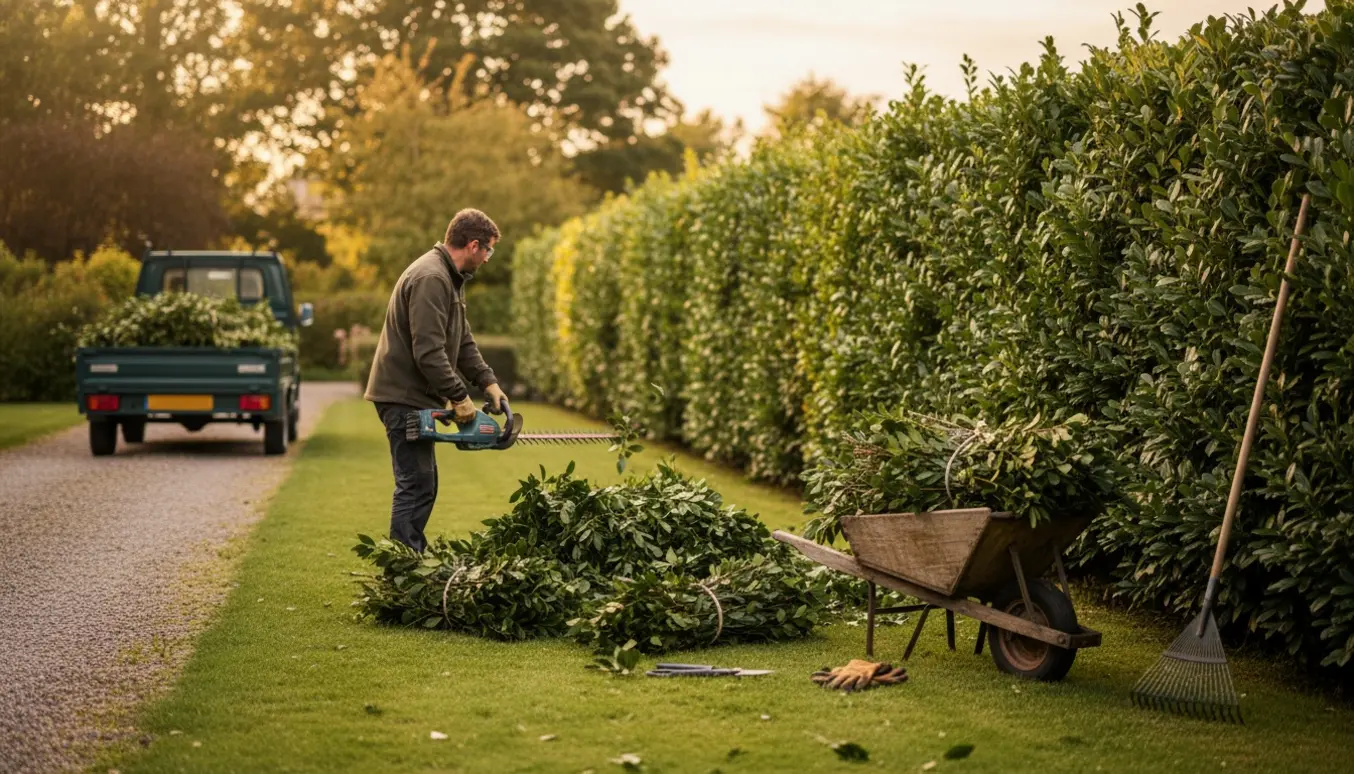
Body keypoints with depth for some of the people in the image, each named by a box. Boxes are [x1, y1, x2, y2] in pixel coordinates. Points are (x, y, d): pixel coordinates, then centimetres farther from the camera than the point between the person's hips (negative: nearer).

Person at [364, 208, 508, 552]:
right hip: (404, 397, -11)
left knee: (422, 485, 14)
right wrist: (460, 397, -19)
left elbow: (463, 341, 17)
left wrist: (489, 382, 7)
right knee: (416, 487, -10)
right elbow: (429, 352, -26)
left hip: (414, 398, 11)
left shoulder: (449, 278, 14)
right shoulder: (430, 279, -20)